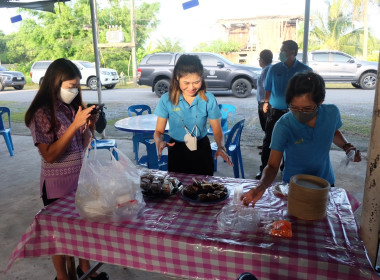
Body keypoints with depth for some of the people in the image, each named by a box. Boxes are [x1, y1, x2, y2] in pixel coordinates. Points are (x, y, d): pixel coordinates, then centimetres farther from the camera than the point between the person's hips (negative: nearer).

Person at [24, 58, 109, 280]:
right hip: (58, 184, -5)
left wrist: (90, 125, -11)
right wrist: (75, 124, -27)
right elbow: (49, 155, -22)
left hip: (81, 178, 6)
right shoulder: (42, 113, -15)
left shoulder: (73, 108, 1)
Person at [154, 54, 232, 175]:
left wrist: (221, 147, -25)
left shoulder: (209, 99, -9)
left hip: (202, 149, 0)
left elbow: (217, 130, -6)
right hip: (177, 151, 0)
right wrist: (159, 142, -28)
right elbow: (159, 131, -6)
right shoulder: (166, 100, -10)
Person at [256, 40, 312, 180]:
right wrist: (266, 102, 3)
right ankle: (264, 169, 17)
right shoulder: (274, 69, 2)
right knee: (268, 141, 4)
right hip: (275, 111, 1)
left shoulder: (305, 70, -3)